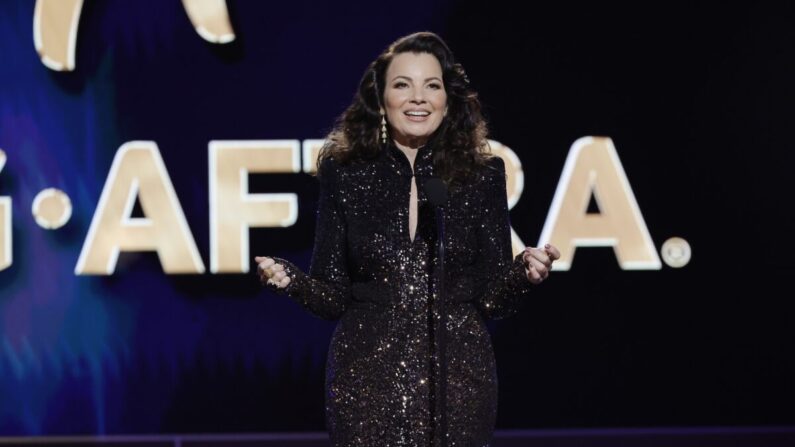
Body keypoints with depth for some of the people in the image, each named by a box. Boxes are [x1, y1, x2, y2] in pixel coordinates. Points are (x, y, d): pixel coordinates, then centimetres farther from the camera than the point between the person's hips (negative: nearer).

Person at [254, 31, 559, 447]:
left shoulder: (482, 175, 2)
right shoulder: (344, 174, 2)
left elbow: (494, 300, 3)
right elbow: (333, 297, 4)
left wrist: (523, 274, -17)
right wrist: (290, 280, -15)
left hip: (457, 375, 0)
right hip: (366, 378, 0)